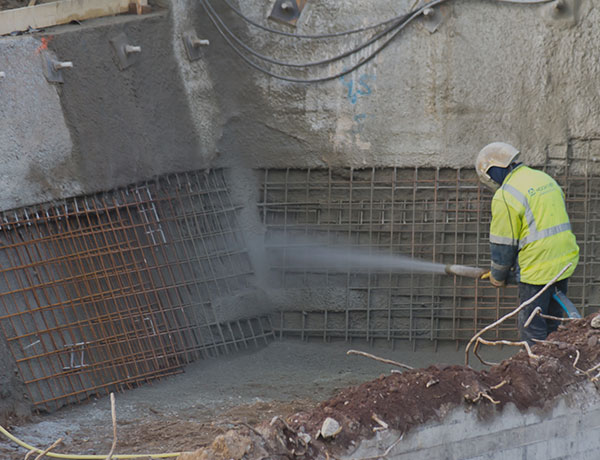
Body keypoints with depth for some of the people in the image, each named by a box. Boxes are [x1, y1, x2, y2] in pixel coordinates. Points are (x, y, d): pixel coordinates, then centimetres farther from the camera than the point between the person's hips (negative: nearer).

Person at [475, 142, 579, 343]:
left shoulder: (506, 196, -13)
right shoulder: (544, 179, 13)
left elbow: (502, 244, -8)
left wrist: (498, 276, 9)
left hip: (538, 271, -8)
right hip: (565, 262, 8)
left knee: (532, 329, 1)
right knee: (551, 323, 18)